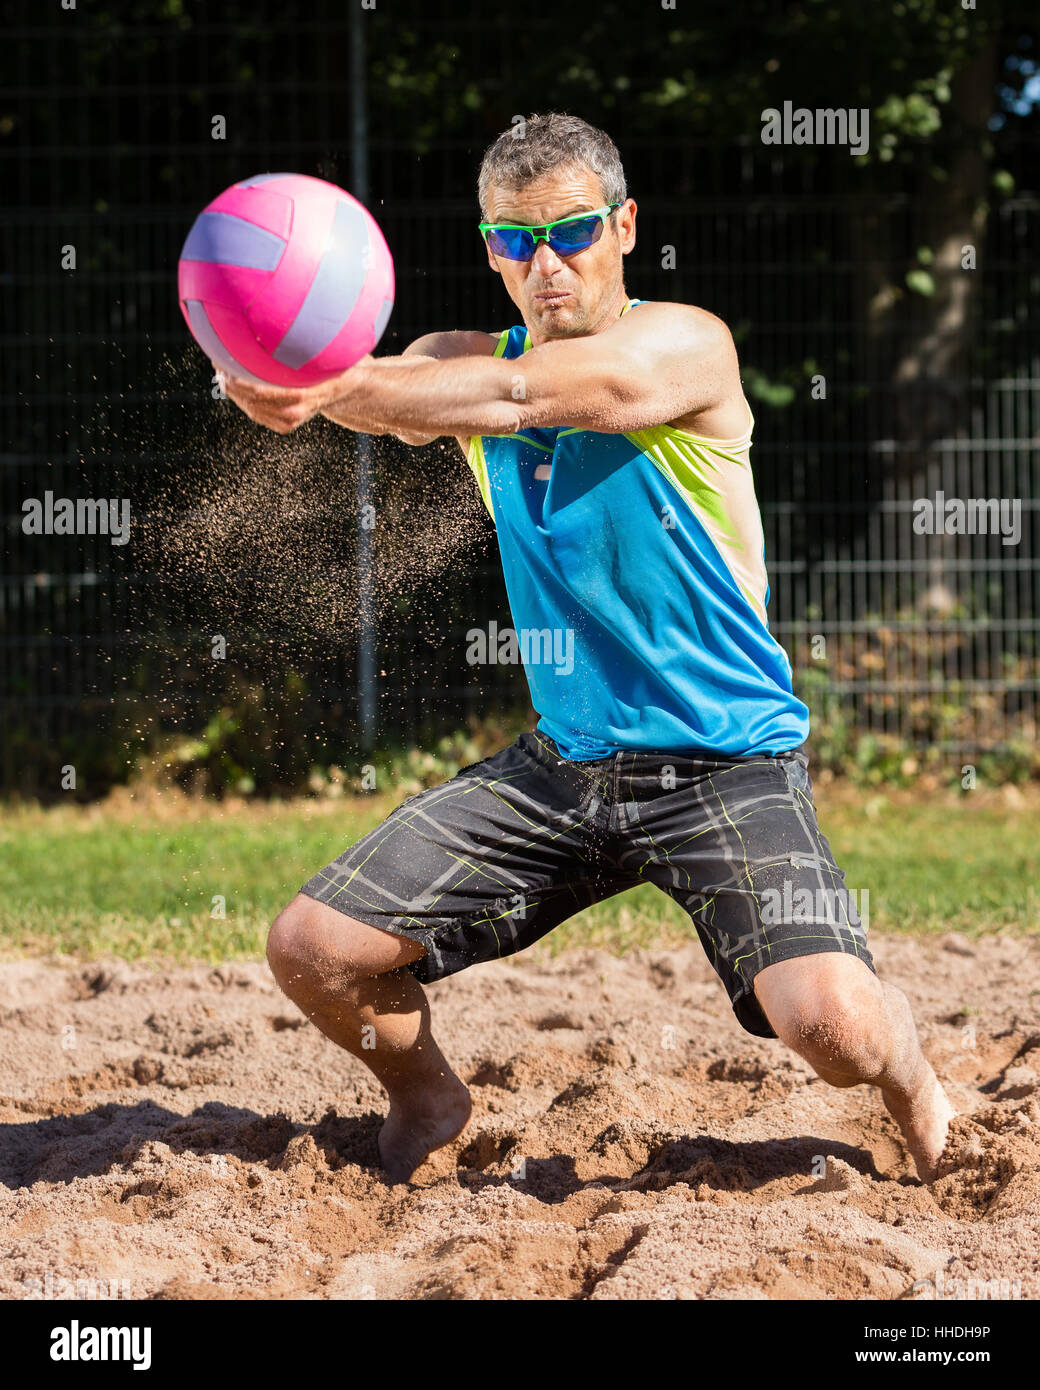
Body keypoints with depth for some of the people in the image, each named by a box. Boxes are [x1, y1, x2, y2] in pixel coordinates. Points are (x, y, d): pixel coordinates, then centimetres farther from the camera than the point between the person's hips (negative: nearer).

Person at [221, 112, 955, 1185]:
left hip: (725, 764, -5)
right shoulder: (470, 366, 5)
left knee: (829, 1019, -27)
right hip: (562, 764, 5)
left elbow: (526, 390, -29)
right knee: (312, 949, -4)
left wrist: (339, 386, -44)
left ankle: (915, 1092, 11)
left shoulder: (685, 343, -11)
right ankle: (426, 1105, 28)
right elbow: (389, 389, -18)